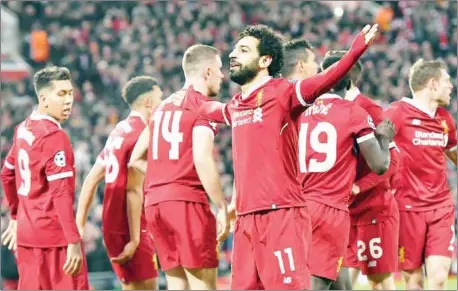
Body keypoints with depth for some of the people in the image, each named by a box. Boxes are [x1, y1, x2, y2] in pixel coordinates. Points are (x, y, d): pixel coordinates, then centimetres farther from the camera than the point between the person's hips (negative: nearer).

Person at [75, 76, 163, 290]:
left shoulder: (118, 132, 15)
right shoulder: (142, 135, -12)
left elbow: (91, 179, 16)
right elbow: (134, 190, -19)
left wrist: (79, 225, 17)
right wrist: (135, 239, -21)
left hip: (111, 226, 9)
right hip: (129, 229, -9)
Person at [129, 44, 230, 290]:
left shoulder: (164, 106, 19)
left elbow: (136, 159, 22)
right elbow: (202, 160, -19)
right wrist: (222, 207, -15)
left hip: (154, 202, 8)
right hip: (187, 200, -8)